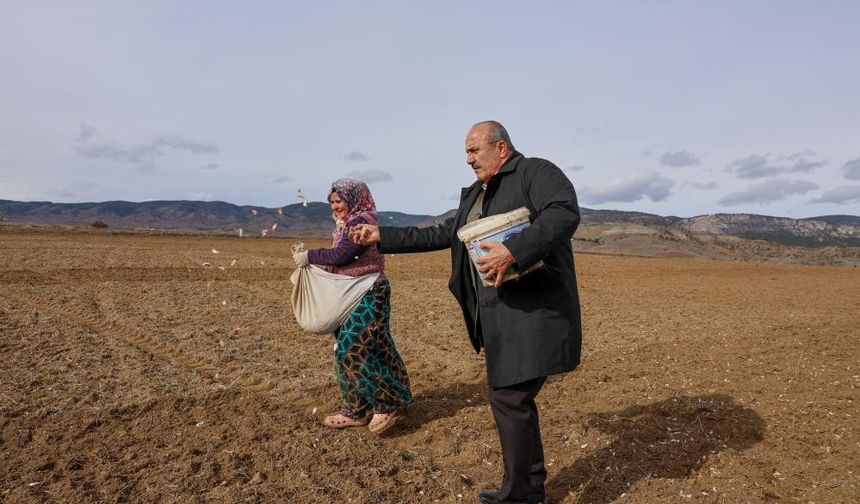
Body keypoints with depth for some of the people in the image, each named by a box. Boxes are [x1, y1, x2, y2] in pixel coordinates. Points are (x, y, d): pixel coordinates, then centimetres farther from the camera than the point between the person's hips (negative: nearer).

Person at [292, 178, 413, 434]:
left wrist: (309, 256, -11)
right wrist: (309, 257, 7)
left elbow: (341, 255, -20)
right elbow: (340, 260, 14)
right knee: (347, 349, 10)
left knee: (356, 350, -9)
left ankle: (389, 404, 5)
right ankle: (358, 410, 19)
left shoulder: (361, 222, -15)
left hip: (368, 296, -10)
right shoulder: (347, 223, 15)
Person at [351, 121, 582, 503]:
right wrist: (382, 237, 20)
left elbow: (565, 212, -23)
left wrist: (513, 250, -33)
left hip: (533, 312, -9)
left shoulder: (535, 172, -5)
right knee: (513, 398, 14)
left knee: (508, 398, -7)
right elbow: (439, 235, 23)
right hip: (501, 315, 9)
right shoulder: (474, 197, 20)